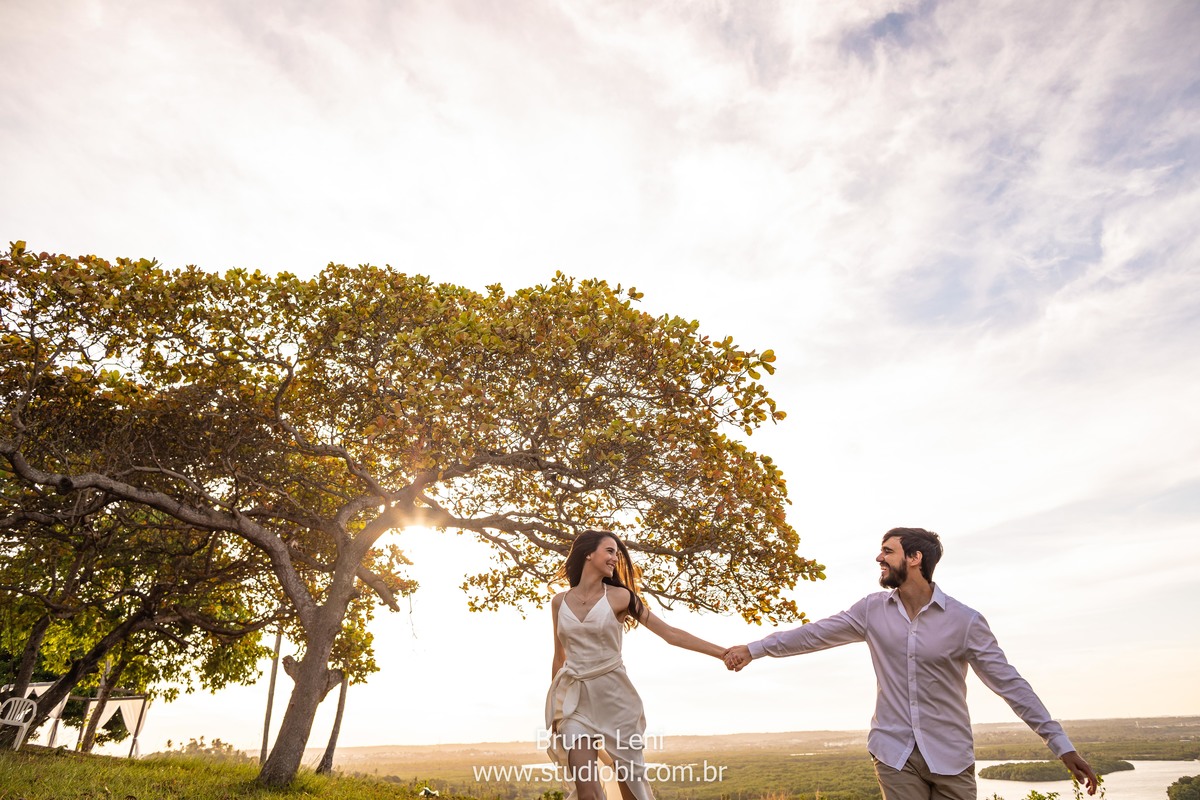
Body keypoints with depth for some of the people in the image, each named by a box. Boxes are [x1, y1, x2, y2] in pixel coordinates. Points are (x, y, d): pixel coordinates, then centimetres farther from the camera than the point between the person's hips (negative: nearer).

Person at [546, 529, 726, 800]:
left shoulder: (619, 596, -4)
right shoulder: (559, 602, 3)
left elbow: (670, 633, -6)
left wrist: (723, 652, -12)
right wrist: (554, 708, 19)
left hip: (614, 697, -1)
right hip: (574, 700, 1)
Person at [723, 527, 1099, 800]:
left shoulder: (966, 621, -8)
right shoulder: (873, 609, -1)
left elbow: (1010, 684, -5)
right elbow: (815, 633, 3)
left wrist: (1062, 746, -10)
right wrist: (753, 649, 2)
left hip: (951, 757, -1)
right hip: (894, 754, 1)